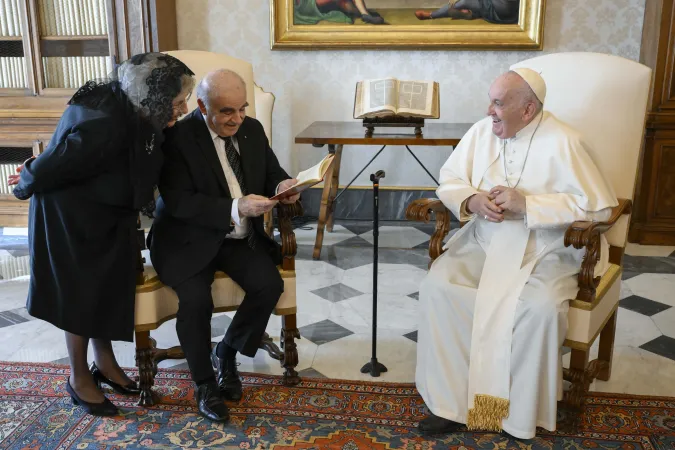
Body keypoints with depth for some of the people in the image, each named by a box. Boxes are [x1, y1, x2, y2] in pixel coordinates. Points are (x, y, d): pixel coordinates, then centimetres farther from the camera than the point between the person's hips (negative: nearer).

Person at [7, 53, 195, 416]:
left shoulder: (128, 108, -9)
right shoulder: (103, 126, -37)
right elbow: (46, 169, -24)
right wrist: (25, 186, -5)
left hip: (106, 212, 8)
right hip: (71, 216, -8)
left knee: (109, 286, 16)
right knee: (81, 292, 6)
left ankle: (105, 364, 35)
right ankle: (79, 379, 27)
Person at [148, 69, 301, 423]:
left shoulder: (252, 129, 4)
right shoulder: (178, 137, -14)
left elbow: (272, 173, 12)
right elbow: (179, 201, -21)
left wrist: (282, 187, -13)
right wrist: (234, 209, -32)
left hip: (241, 237, 5)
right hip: (190, 238, -4)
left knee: (270, 285, -20)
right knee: (196, 299, -28)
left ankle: (227, 352, 9)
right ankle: (205, 383, 0)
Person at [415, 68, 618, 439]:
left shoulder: (562, 142, -11)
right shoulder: (481, 132, 3)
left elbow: (598, 205, -14)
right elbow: (449, 180, 9)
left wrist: (527, 203, -21)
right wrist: (471, 200, -15)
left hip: (544, 252, -4)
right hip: (482, 243, 4)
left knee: (539, 308, -33)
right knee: (437, 287, -22)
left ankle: (520, 416, -9)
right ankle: (450, 402, -12)